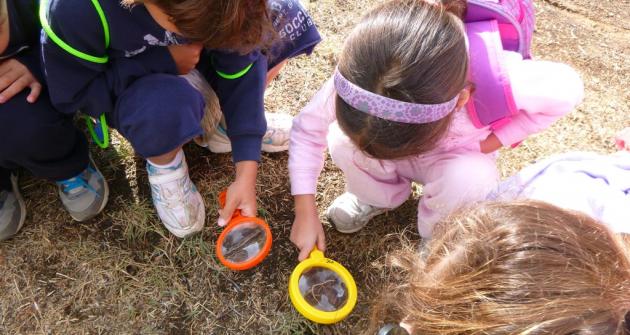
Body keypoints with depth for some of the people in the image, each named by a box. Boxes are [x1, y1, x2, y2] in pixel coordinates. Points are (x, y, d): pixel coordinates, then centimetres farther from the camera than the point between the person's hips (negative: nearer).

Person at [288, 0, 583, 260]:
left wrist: (490, 142, -23)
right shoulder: (358, 76, -36)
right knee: (341, 141, -29)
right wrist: (306, 214, -21)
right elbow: (307, 129, -22)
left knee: (471, 179, -35)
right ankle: (375, 195, 6)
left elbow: (568, 89, -20)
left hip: (456, 158, 0)